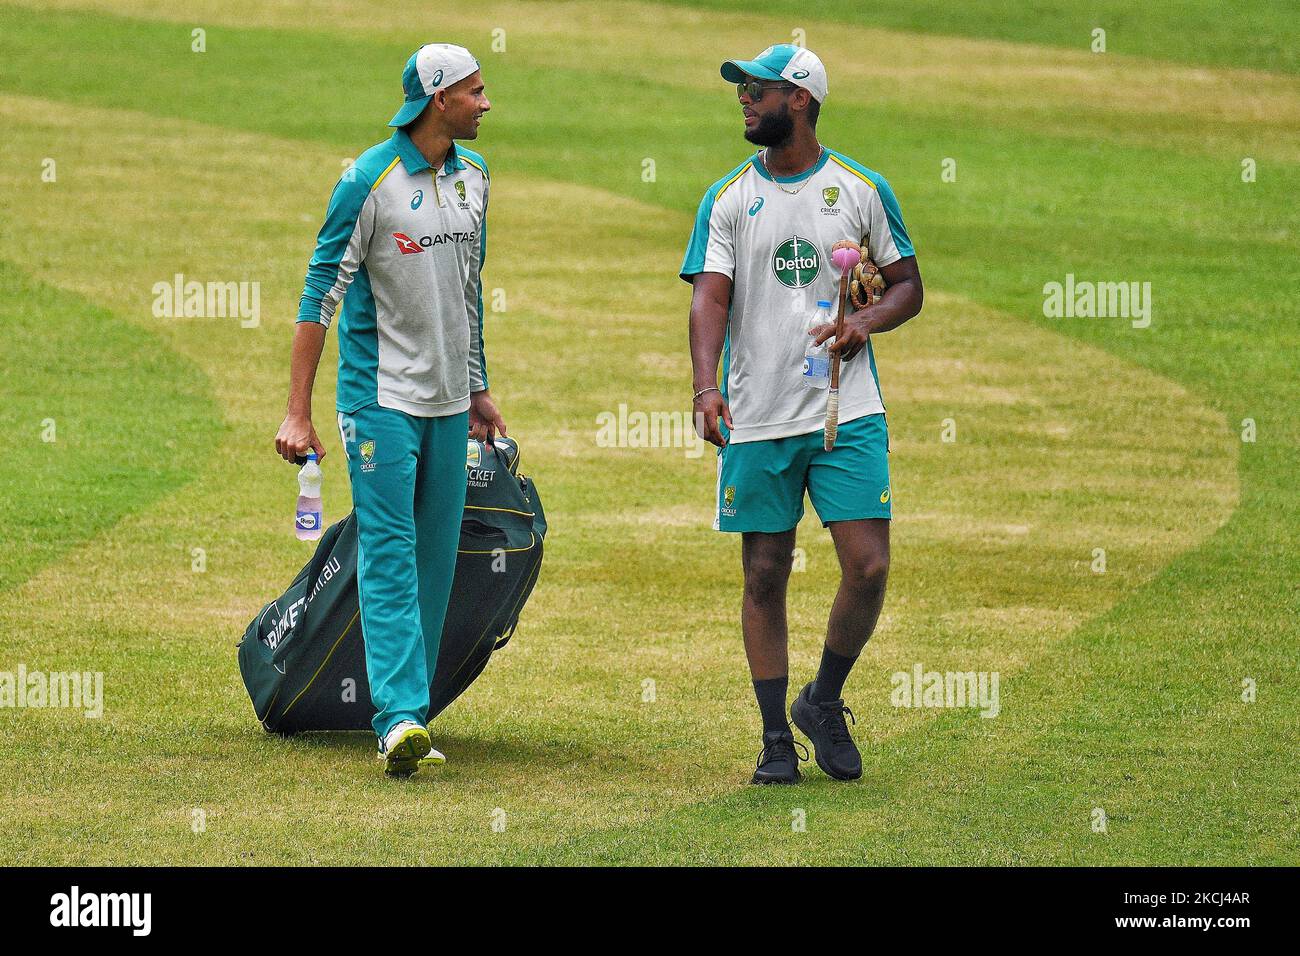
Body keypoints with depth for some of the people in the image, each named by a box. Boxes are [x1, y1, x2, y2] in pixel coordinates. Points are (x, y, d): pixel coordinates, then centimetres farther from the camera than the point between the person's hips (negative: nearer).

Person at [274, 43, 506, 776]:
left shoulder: (473, 174, 9)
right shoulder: (371, 181, -13)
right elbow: (322, 294, -12)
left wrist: (479, 390, 22)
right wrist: (298, 413, -16)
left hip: (448, 401, 7)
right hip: (381, 394, -7)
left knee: (436, 558, 6)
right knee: (388, 552, -12)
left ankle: (409, 719, 11)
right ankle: (400, 716, -20)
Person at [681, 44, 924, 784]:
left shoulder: (862, 190, 4)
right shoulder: (728, 199, 4)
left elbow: (908, 284, 11)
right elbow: (710, 296, -5)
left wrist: (867, 321, -11)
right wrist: (707, 383, -22)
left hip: (848, 414, -1)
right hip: (757, 419, 1)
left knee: (868, 566, -10)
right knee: (765, 577, 3)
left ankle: (825, 701, 13)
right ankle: (777, 738, 12)